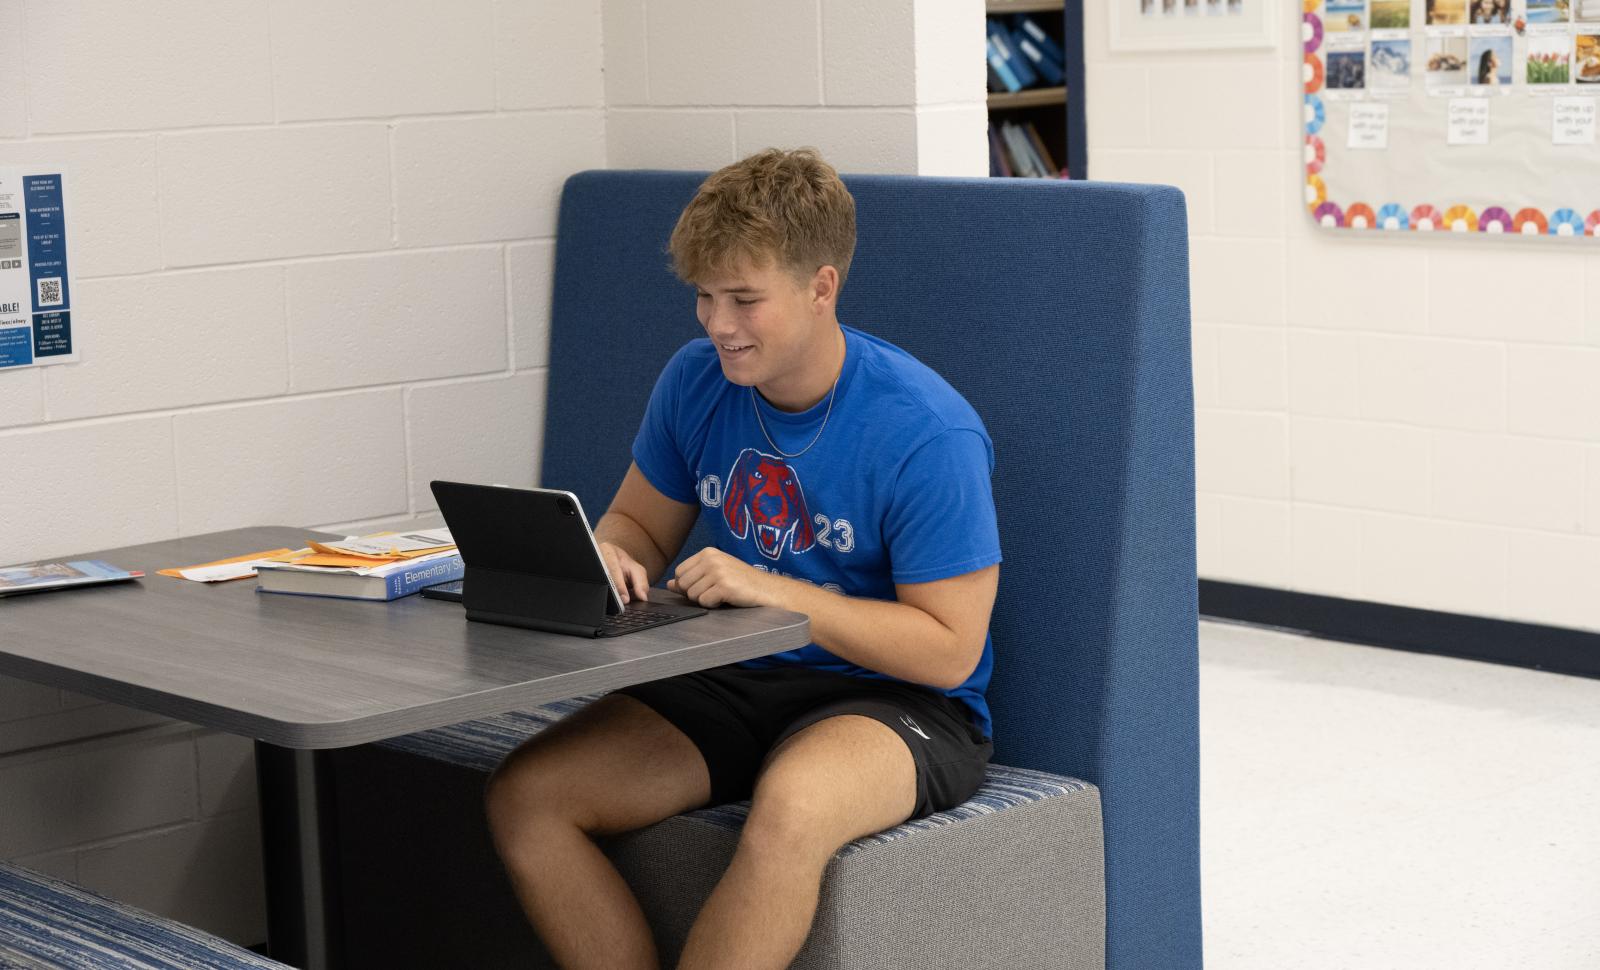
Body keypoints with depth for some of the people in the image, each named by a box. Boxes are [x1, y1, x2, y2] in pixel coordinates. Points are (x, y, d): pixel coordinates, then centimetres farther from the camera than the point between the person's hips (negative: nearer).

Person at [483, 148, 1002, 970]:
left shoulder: (927, 432, -17)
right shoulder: (697, 381, 1)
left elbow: (949, 648, -17)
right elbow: (641, 522, 17)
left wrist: (774, 592, -24)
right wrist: (611, 557, -9)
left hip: (900, 705, -6)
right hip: (737, 687, 6)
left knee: (790, 809, -40)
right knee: (524, 795, -16)